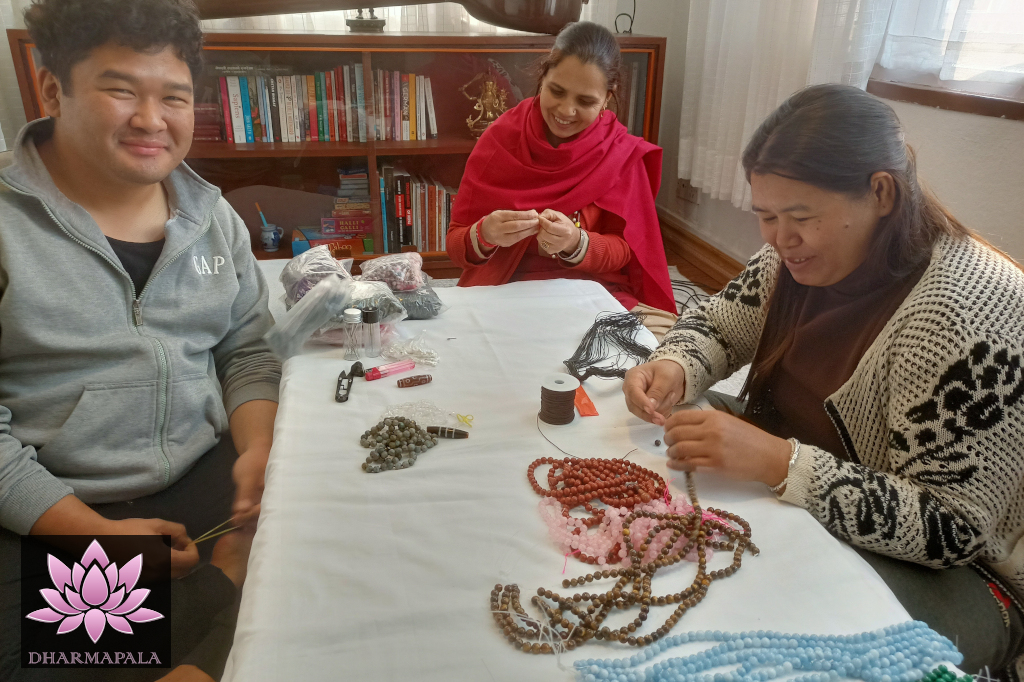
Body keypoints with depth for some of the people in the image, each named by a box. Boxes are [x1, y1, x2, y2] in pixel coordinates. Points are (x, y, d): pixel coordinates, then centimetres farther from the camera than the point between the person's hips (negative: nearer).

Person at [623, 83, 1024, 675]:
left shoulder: (965, 316, -28)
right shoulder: (805, 251, -5)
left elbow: (951, 530, -27)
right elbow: (720, 324, 6)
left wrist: (781, 463, -38)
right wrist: (676, 368, -17)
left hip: (941, 571, -7)